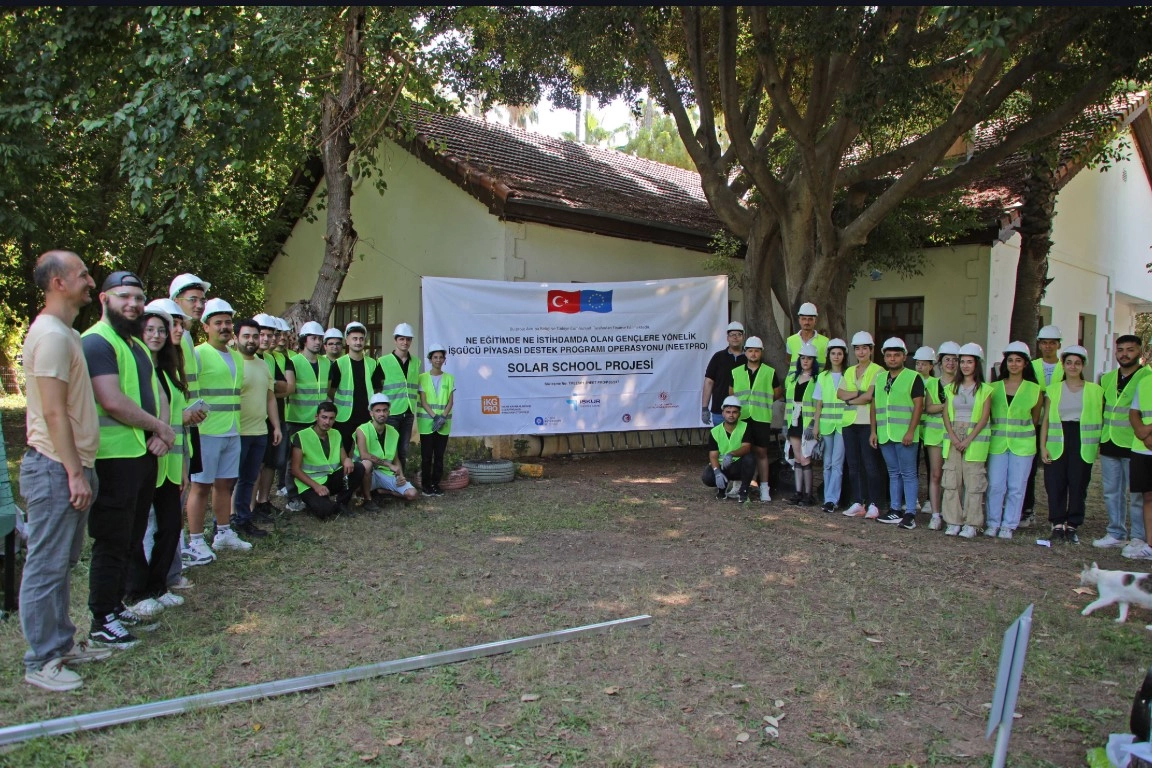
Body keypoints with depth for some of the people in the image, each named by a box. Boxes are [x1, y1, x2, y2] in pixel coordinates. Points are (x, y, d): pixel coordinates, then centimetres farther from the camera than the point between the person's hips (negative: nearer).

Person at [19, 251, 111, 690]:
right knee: (46, 567, -1)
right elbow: (54, 412, -20)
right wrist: (75, 472, -20)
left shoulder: (66, 333, 15)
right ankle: (40, 661, 8)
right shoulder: (51, 334, -16)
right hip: (55, 468, -10)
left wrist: (80, 469, 17)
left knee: (63, 563, 17)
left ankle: (61, 642, 27)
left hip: (71, 466, 10)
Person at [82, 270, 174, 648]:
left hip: (143, 455, 9)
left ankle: (116, 606, 30)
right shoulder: (97, 342, -13)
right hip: (114, 458, -9)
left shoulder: (137, 345, 18)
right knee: (111, 542, -1)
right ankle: (101, 622, 10)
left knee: (130, 539, 17)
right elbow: (113, 402, -23)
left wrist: (162, 431, -5)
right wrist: (160, 427, -11)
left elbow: (157, 392, 14)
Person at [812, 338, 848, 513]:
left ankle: (831, 500, -6)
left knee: (837, 463, -7)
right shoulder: (822, 377, 11)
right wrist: (816, 424, 6)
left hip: (843, 424, -3)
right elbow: (819, 404, 11)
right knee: (828, 464, 7)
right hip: (826, 424, 4)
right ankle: (829, 499, 13)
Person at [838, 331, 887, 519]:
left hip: (868, 422, -6)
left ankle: (873, 505, 0)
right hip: (850, 422, 6)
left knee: (871, 464, -5)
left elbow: (870, 396, -13)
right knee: (853, 465, 8)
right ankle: (858, 503, 14)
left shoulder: (877, 371, -3)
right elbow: (839, 393, 4)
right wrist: (859, 393, -10)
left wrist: (850, 400, -2)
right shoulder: (849, 371, 16)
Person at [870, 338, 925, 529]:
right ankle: (895, 510, 19)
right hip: (885, 435, 6)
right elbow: (874, 406, 16)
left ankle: (910, 513, 0)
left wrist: (910, 431, -16)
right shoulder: (880, 379, 15)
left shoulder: (913, 377, -4)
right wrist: (873, 431, 10)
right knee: (893, 473, 13)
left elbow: (918, 405, -9)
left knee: (908, 474, -2)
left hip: (905, 435, -6)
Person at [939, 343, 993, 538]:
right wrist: (953, 437, -7)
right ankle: (953, 521, 6)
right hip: (953, 438, 4)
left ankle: (971, 524, 2)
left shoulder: (985, 389, 1)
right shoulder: (952, 388, 13)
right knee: (951, 480, 1)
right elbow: (946, 415, 7)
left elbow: (984, 418, -5)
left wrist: (968, 440, -13)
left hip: (975, 439, -4)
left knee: (974, 481, -4)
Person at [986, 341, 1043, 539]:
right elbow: (986, 414, 11)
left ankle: (1009, 525, 12)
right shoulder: (995, 387, 4)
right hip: (997, 443, 1)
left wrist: (1021, 430, 10)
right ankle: (993, 523, 12)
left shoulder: (1034, 389, 2)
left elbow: (1035, 417, 12)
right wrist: (999, 430, 4)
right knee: (995, 485, 1)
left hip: (1023, 444, -1)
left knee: (1016, 487, 3)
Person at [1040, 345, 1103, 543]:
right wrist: (1043, 445, -1)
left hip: (1083, 443, -1)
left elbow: (1100, 419, 7)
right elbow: (1046, 420, 6)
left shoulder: (1095, 390, 6)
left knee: (1078, 485, 0)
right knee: (1055, 484, -2)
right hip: (1057, 442, 1)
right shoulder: (1053, 389, 8)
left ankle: (1072, 525, 10)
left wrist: (1100, 444, -1)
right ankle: (1058, 524, 9)